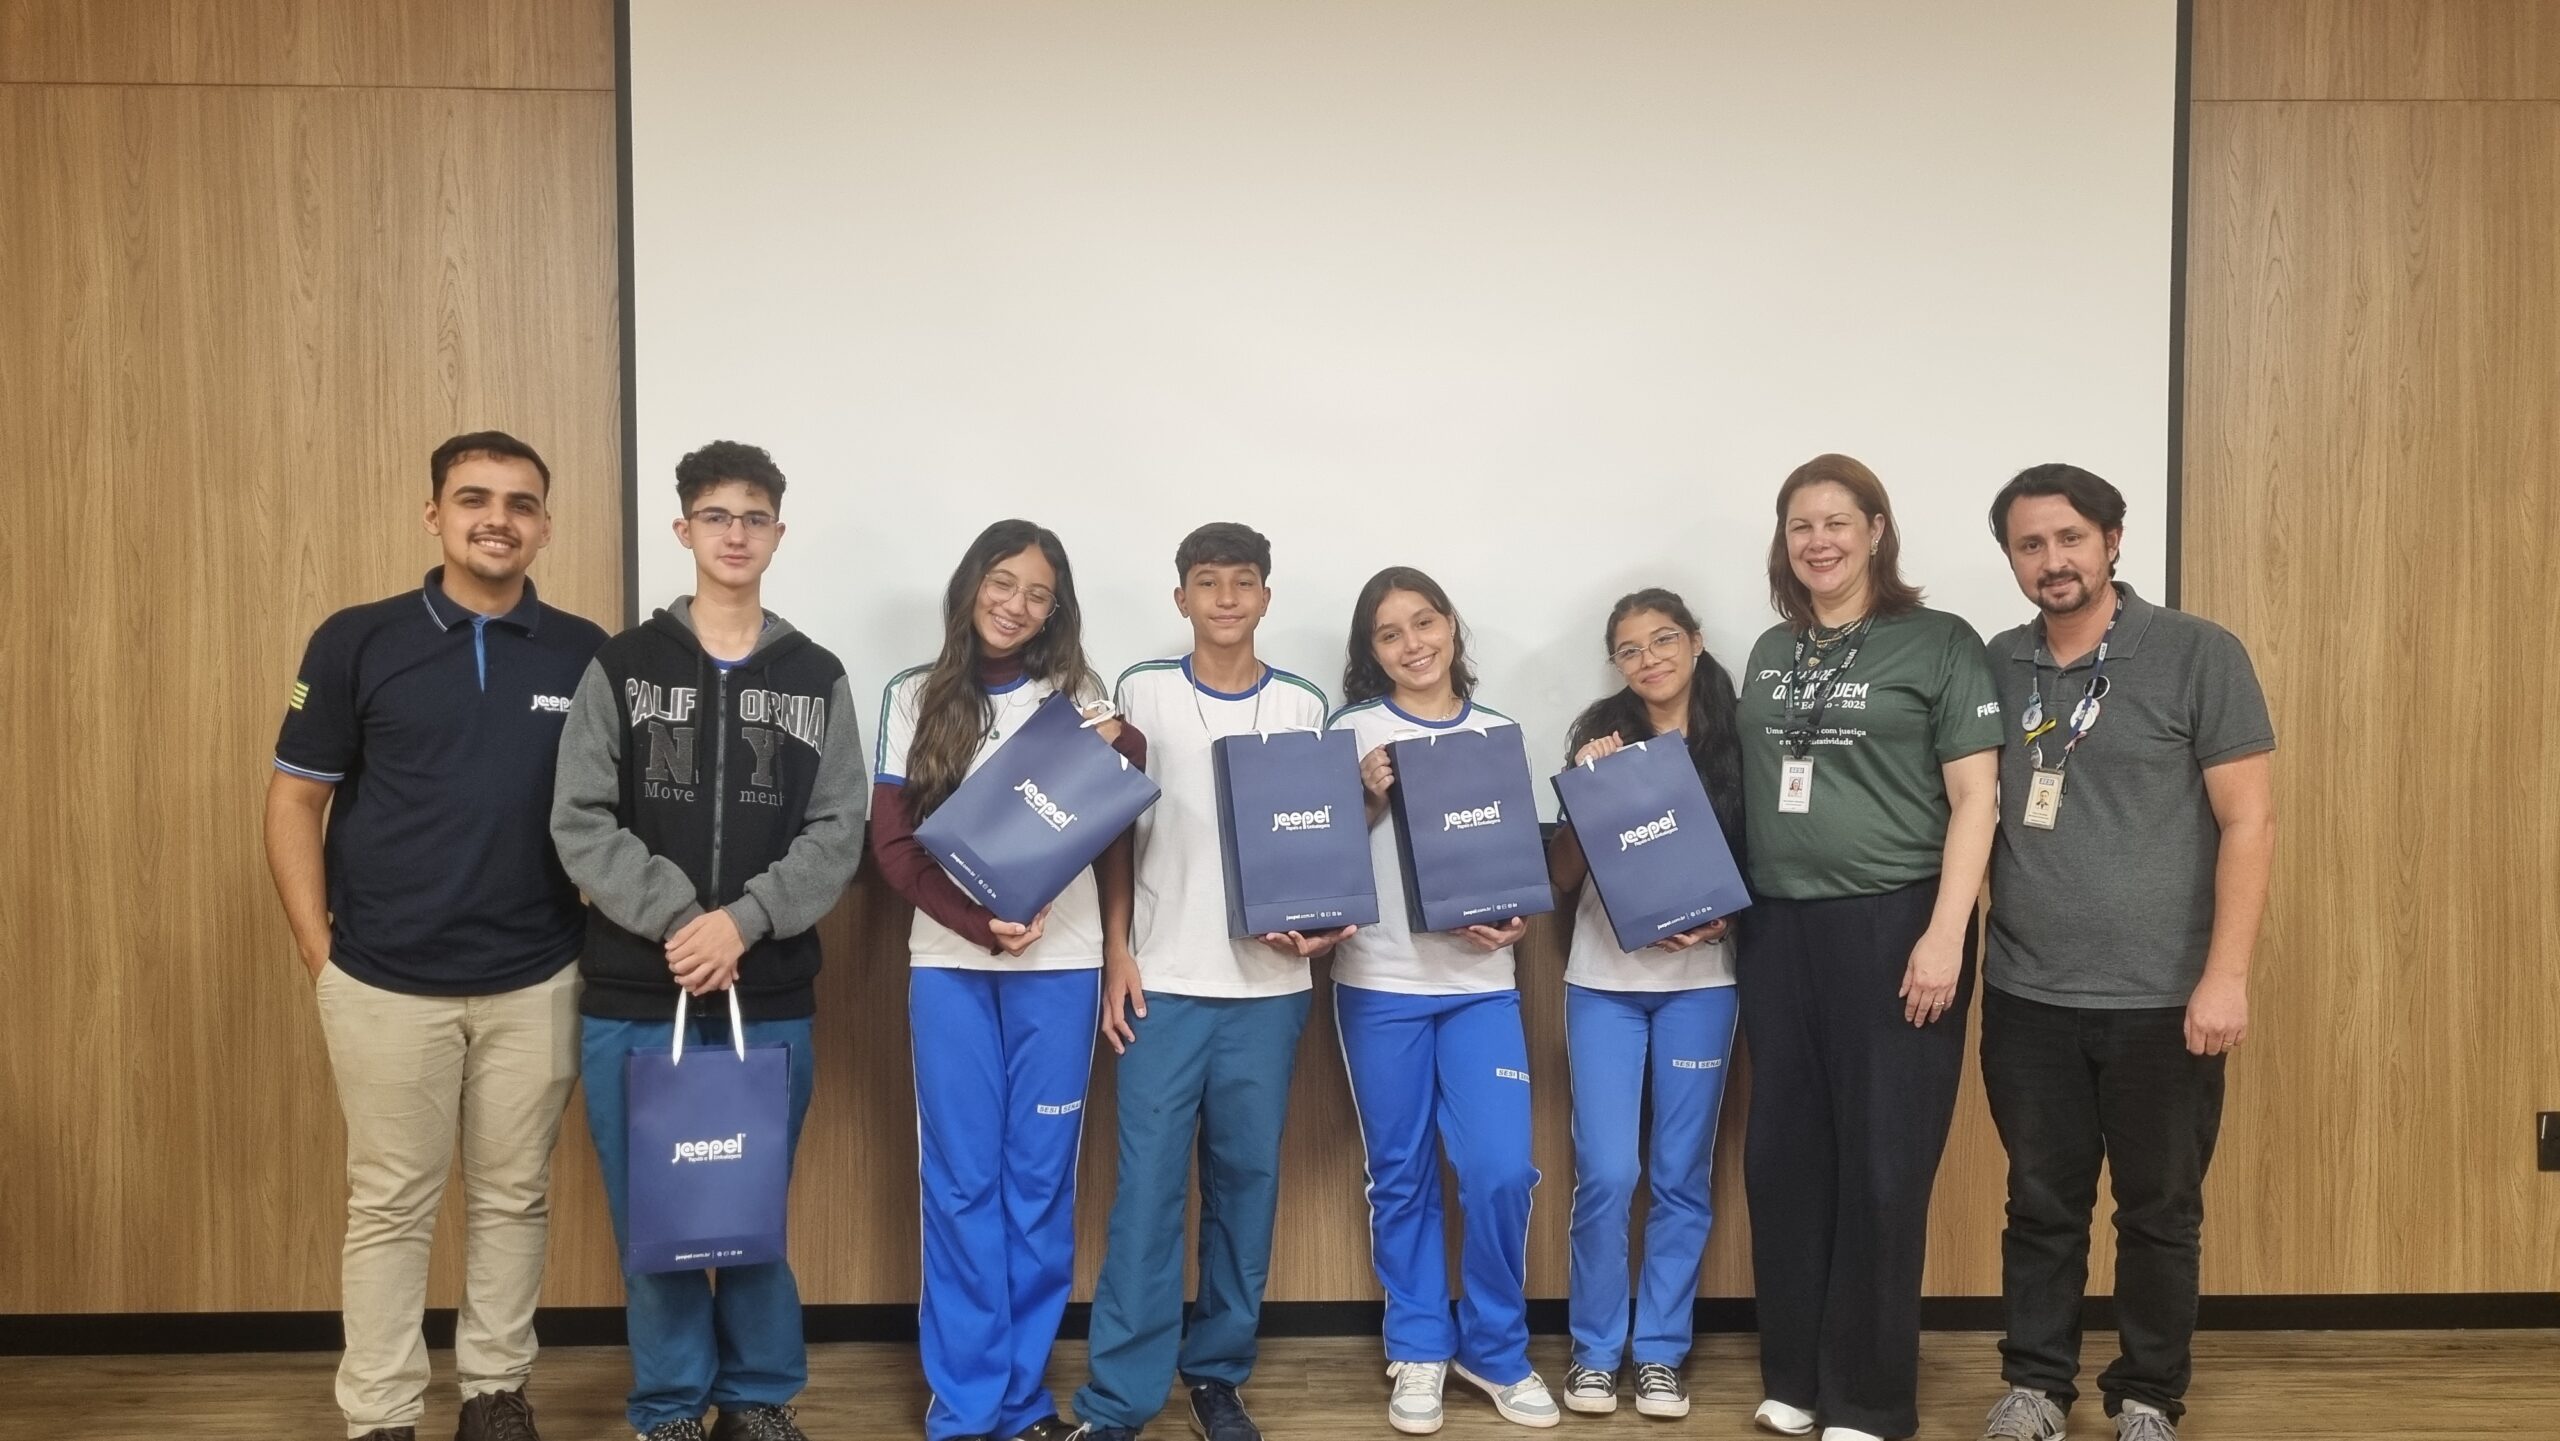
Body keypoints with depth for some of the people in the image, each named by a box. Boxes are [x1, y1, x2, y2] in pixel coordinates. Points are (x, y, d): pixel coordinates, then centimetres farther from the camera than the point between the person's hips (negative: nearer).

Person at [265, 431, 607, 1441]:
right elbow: (295, 800, 0)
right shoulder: (356, 642, -4)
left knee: (514, 1196, 13)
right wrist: (320, 953, -3)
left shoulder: (585, 655, 0)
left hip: (537, 982, 2)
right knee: (388, 1205, 9)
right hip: (384, 983, -1)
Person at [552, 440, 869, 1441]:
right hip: (634, 995, 0)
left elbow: (838, 834, -2)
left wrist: (743, 920, -15)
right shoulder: (621, 667, 2)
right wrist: (677, 920, -16)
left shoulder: (817, 678, 5)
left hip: (773, 999, 1)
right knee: (652, 1215, 8)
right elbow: (580, 824, -4)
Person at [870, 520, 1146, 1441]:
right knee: (961, 1182, 3)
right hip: (948, 963, 0)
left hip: (1061, 962, 0)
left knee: (1040, 1180, 5)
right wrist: (981, 923, -13)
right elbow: (891, 843, 0)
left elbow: (1114, 834, 3)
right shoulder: (914, 699, 7)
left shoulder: (1078, 698, 7)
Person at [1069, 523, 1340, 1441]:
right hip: (1163, 980, -2)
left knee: (1247, 1180, 8)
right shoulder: (1140, 693, 2)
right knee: (1148, 1187, -2)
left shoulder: (1304, 707, 6)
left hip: (1269, 983, 2)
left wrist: (1319, 928, -8)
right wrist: (1116, 953, -3)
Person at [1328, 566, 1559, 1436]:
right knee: (1401, 1174, 6)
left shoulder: (1498, 733, 9)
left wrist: (1519, 919, -6)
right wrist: (1369, 799, -16)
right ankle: (1418, 1352, 22)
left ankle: (1494, 1349, 17)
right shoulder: (1355, 731, 1)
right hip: (1380, 982, -1)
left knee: (1501, 1171, -4)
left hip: (1481, 982, 2)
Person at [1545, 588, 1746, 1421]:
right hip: (1604, 981, 0)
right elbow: (1562, 876, 1)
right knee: (1605, 1174, -2)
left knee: (1682, 1176, 7)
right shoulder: (1601, 738, 1)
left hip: (1699, 982, 1)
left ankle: (1660, 1351, 21)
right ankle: (1595, 1350, 15)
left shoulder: (1733, 742, 1)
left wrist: (1721, 918, -12)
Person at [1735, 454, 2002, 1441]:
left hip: (1892, 926, -5)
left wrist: (1944, 934, -15)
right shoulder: (1772, 653, 13)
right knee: (1784, 1160, 9)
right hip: (1781, 931, 5)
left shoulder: (1939, 643, -2)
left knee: (1882, 1169, 1)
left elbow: (1974, 797, -7)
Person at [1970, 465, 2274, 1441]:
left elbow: (2248, 822, -6)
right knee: (2042, 1205, 12)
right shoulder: (1995, 666, 5)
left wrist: (2225, 975, -12)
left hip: (2161, 997, -2)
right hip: (2026, 997, 3)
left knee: (2159, 1211, 10)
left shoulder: (2198, 654, -5)